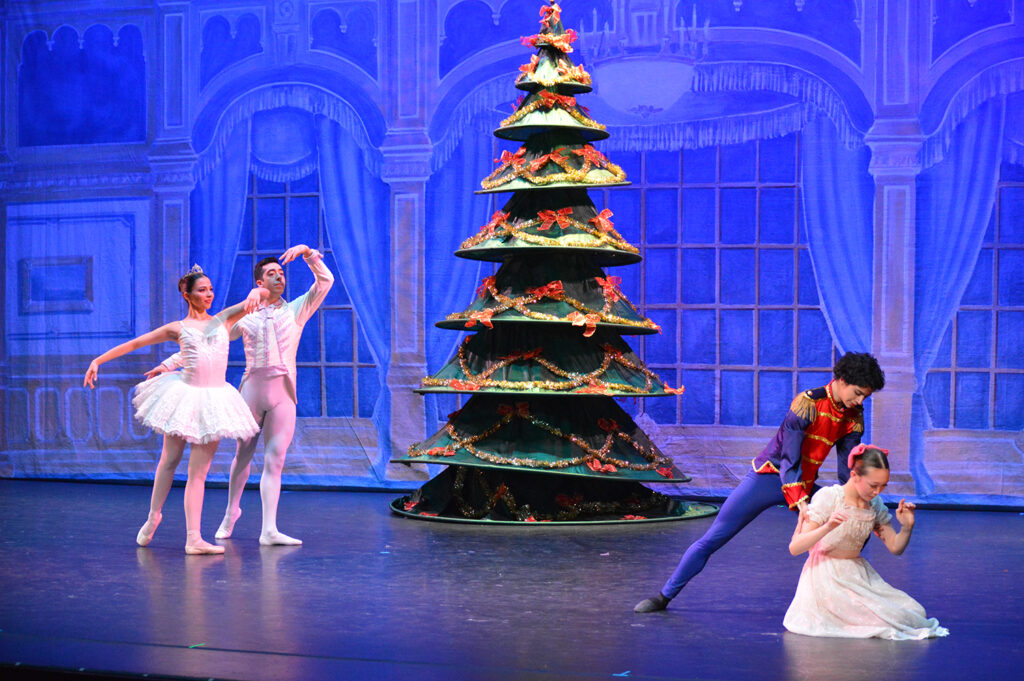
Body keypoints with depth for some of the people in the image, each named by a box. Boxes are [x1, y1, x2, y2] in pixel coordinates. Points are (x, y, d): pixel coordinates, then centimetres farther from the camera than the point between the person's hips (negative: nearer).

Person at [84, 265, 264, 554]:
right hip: (185, 395, -1)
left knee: (198, 471, 0)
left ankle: (194, 539, -2)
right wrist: (98, 360, 5)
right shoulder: (177, 328, 4)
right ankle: (153, 517, 31)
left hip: (215, 399, 1)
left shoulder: (223, 319, 9)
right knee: (169, 460, 9)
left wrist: (254, 294, -18)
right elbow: (134, 343, 8)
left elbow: (262, 294, 6)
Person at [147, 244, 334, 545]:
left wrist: (307, 252, -6)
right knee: (243, 454, 10)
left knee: (274, 461, -5)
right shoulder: (244, 317, 10)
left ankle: (269, 530, -7)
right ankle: (231, 511, 33)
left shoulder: (296, 311, 12)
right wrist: (169, 363, 8)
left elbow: (325, 281, 5)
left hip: (283, 394, 0)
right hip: (252, 388, 0)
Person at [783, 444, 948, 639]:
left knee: (915, 612, -8)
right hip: (827, 579, -7)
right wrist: (827, 528, -36)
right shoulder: (828, 497, -15)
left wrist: (907, 527, -12)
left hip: (859, 577, 7)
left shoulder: (875, 504, 3)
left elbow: (895, 548, 9)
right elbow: (794, 548, -19)